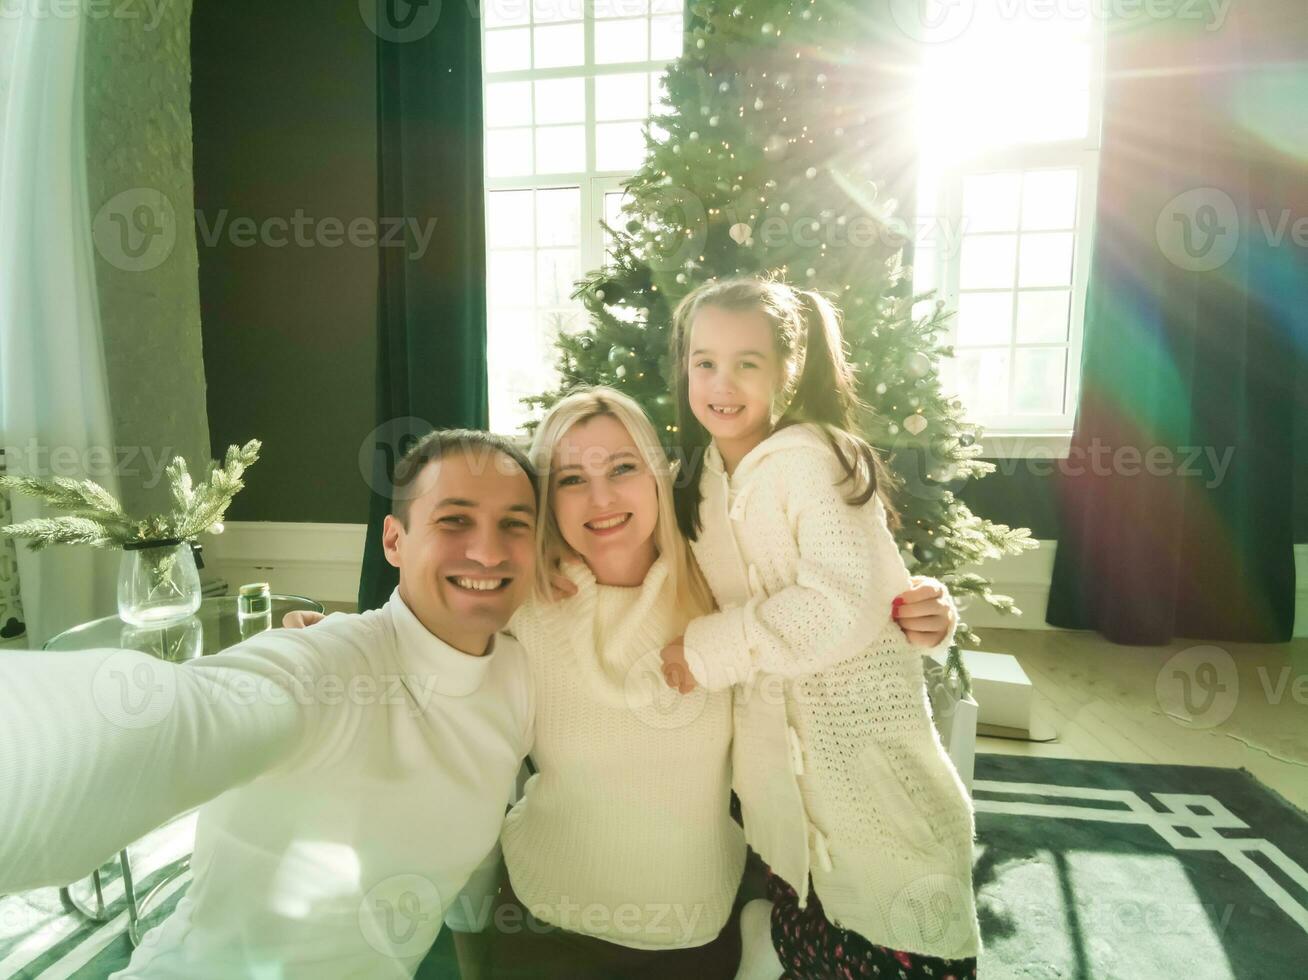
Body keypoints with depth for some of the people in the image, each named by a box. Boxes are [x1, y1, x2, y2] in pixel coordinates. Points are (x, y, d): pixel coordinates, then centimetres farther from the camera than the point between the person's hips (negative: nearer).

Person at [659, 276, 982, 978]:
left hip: (859, 730, -6)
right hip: (777, 744, 6)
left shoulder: (811, 458, -15)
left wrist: (713, 651, -20)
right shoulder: (705, 477, 6)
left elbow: (843, 602, -25)